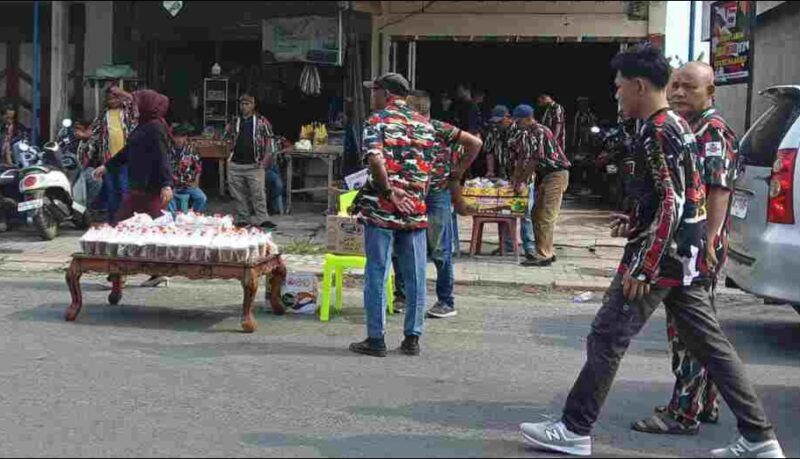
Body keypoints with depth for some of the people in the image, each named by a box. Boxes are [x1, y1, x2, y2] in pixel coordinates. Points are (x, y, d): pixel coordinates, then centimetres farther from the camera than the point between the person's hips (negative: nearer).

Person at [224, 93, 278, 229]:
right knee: (239, 194, 7)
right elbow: (226, 138, 26)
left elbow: (270, 140, 0)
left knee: (258, 193, -8)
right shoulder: (235, 122, 14)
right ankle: (242, 219, 15)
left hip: (254, 165, -4)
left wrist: (266, 159, -7)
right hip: (236, 165, 4)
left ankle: (263, 219, -5)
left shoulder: (261, 121, 2)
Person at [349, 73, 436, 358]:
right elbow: (428, 171, 12)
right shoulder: (425, 125, 11)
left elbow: (374, 159, -22)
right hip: (416, 210, 4)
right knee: (415, 276, 9)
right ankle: (412, 338, 14)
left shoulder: (378, 121, -5)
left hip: (381, 209, -4)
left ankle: (376, 339, 5)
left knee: (377, 274, 2)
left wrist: (390, 192, -15)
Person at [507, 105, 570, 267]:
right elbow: (522, 158, 12)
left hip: (556, 174, -10)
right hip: (543, 176, 10)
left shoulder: (540, 132, -18)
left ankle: (544, 255, -10)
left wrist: (522, 181, -15)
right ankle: (547, 251, 18)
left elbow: (534, 160, -20)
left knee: (546, 216, -11)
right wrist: (515, 177, 3)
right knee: (538, 215, 11)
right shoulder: (526, 133, 11)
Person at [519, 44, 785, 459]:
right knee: (709, 343, 11)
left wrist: (643, 266, -21)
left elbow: (672, 205, -22)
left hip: (660, 257, -10)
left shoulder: (657, 133, -16)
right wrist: (636, 222, 17)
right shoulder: (677, 126, 15)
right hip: (684, 258, 10)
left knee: (606, 339, -1)